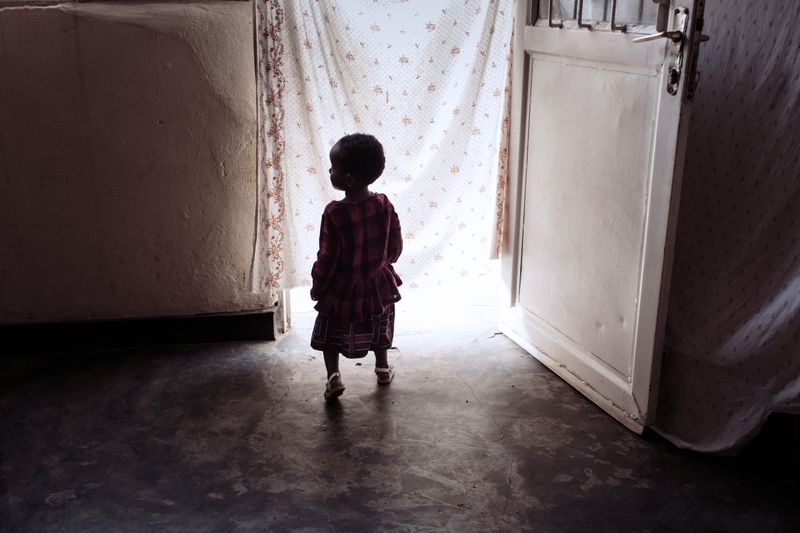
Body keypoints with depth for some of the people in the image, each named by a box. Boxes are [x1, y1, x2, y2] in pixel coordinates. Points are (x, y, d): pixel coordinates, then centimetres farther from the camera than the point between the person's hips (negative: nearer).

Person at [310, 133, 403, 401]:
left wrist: (317, 288, -4)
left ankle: (334, 376, 13)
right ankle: (383, 368, 41)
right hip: (377, 285, 4)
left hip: (341, 291, -4)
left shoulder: (335, 213, -28)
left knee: (330, 334, 20)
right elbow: (395, 248, -4)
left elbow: (327, 259, -20)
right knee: (378, 328, 27)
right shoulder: (384, 205, -15)